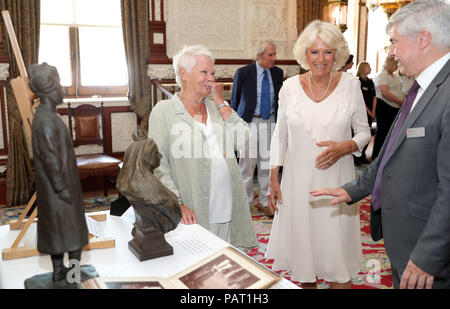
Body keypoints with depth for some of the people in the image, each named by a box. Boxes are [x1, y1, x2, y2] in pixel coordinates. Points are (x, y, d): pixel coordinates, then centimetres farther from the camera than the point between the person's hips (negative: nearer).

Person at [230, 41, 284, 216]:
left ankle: (265, 202, 19)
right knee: (247, 162, 0)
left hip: (270, 122, 3)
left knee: (267, 162, 7)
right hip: (248, 122, -3)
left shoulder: (277, 73, 6)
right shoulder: (243, 73, -4)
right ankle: (245, 201, 15)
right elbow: (234, 99, 4)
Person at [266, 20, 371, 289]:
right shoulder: (290, 86, 0)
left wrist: (345, 147, -16)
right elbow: (280, 135, 7)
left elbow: (364, 132, 5)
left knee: (337, 257, 3)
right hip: (298, 179, 2)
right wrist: (274, 179, 4)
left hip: (336, 179, -1)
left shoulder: (351, 84, -3)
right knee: (303, 251, 12)